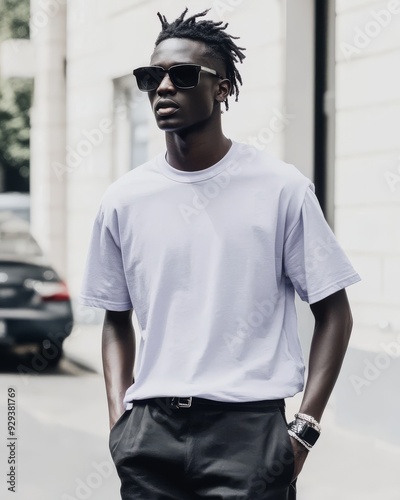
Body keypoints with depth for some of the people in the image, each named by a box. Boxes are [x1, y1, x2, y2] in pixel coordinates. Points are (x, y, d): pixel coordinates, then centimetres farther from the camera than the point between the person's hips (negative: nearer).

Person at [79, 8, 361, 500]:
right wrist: (119, 417, 2)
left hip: (249, 427, -3)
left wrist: (303, 429, -7)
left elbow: (334, 313, 1)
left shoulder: (282, 188, -2)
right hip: (150, 429, 3)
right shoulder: (123, 200, 7)